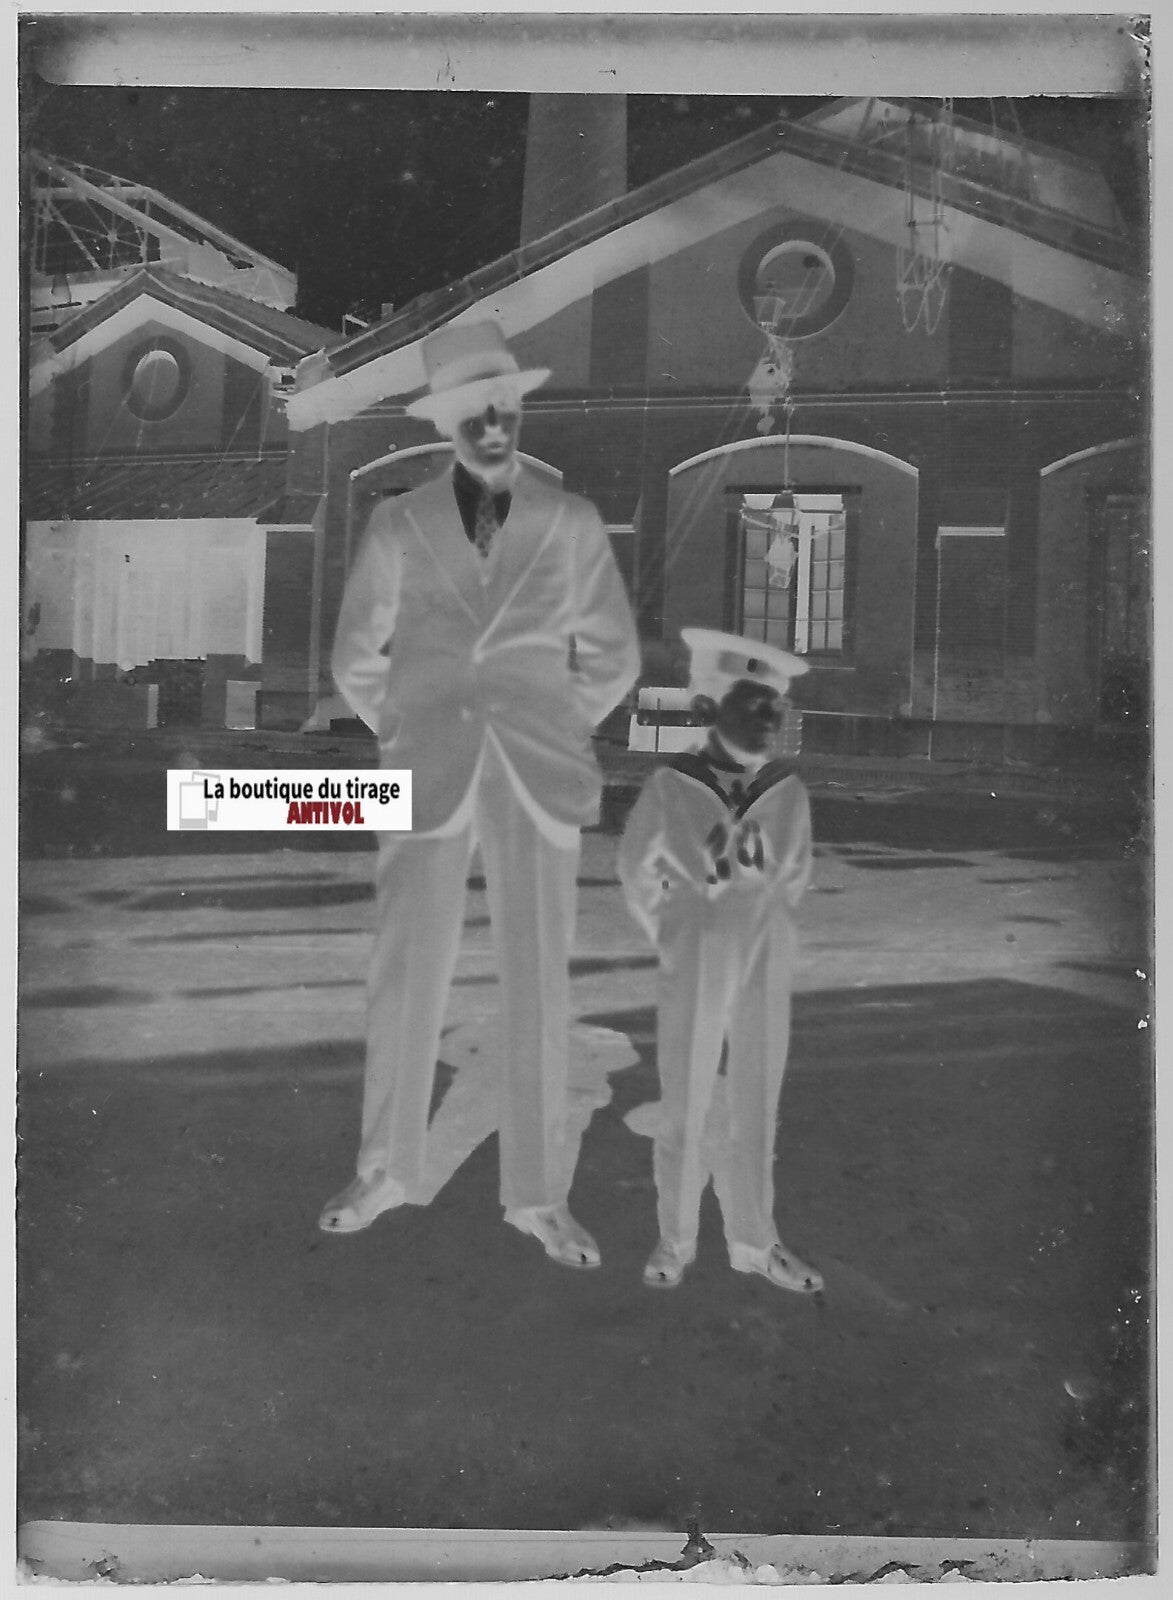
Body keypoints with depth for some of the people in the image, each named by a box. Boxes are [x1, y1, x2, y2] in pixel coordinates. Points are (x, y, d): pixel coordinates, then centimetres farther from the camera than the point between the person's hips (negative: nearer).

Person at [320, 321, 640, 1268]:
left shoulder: (571, 525, 5)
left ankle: (539, 1196, 12)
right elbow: (358, 659, 13)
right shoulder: (399, 529, 4)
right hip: (428, 780, 0)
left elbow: (613, 656, 12)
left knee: (539, 987, 1)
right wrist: (408, 738, 10)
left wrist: (552, 735, 9)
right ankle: (388, 1172, 20)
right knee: (406, 977, 3)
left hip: (538, 782, 0)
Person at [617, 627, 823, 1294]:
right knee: (686, 1108, 6)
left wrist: (763, 930, 13)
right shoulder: (671, 787, -10)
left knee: (756, 1107, 11)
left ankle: (754, 1240, 25)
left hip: (767, 969, 2)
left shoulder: (788, 792, -3)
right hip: (693, 970, -2)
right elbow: (638, 869, 6)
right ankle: (676, 1239, 22)